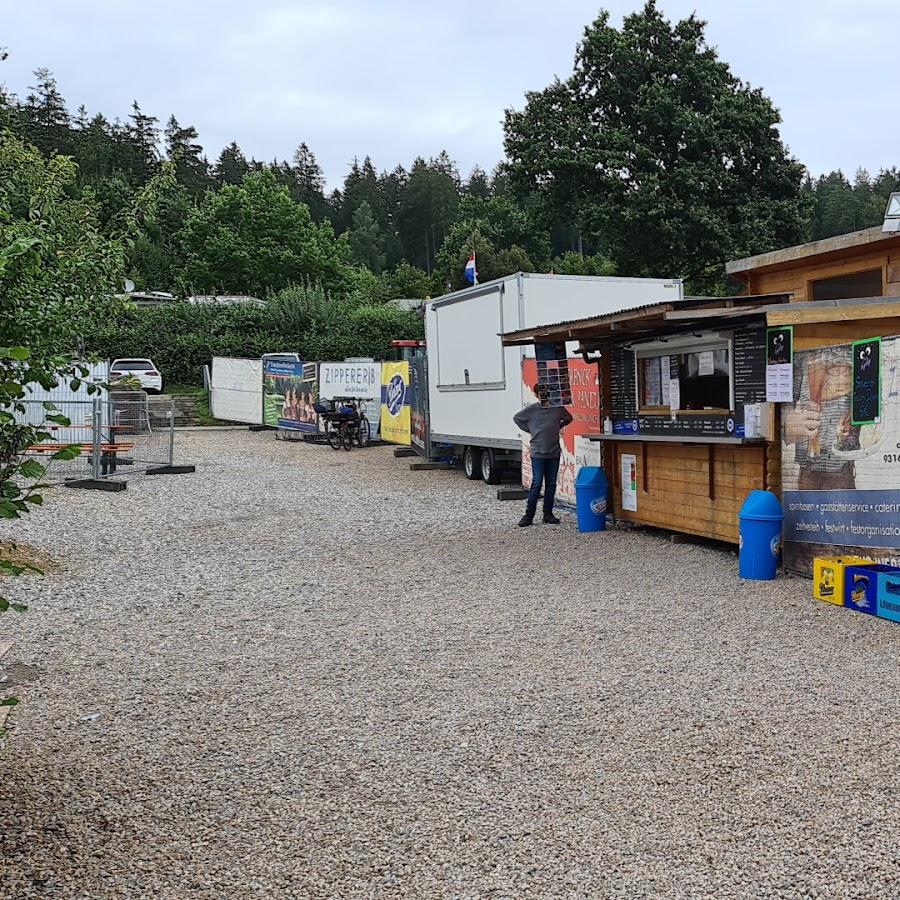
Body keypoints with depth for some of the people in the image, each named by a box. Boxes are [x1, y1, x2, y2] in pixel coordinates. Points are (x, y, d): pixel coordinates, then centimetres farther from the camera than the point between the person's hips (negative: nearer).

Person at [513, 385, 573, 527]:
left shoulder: (558, 408, 3)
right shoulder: (532, 409, -3)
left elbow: (568, 418, 22)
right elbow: (516, 418, 11)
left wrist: (558, 427, 9)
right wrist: (529, 430, 5)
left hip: (554, 453, 3)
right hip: (538, 454, -3)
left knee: (551, 485, 7)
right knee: (536, 484, -6)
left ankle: (548, 514, 15)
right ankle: (529, 515, -1)